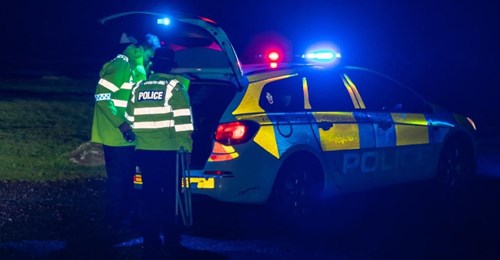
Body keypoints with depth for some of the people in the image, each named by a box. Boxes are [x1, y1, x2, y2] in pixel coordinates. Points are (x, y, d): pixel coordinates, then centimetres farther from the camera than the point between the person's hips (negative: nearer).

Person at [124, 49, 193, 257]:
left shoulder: (138, 88, 11)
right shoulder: (175, 86, -4)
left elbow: (130, 119, 16)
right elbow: (183, 119, -9)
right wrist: (186, 145, -5)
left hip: (144, 151, 4)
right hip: (168, 151, -4)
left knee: (150, 196, 9)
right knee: (171, 197, 4)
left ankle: (151, 243, 8)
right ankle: (171, 242, 6)